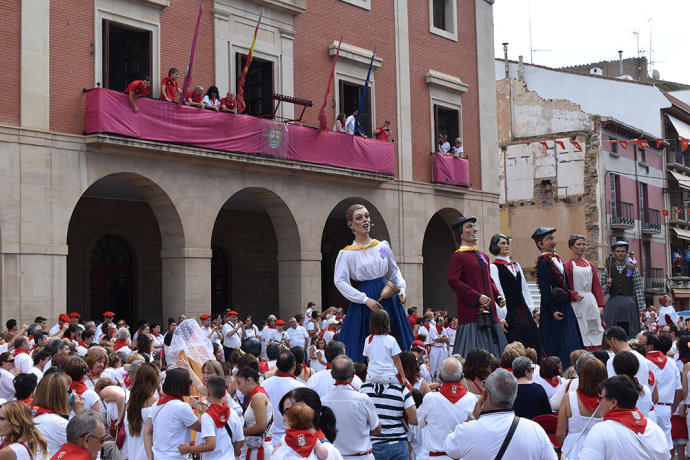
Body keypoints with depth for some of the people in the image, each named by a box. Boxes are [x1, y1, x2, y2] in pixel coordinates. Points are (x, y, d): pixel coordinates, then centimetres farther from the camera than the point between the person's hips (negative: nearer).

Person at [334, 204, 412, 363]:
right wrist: (365, 299, -15)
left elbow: (394, 271, 18)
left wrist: (401, 288, -1)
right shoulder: (347, 253, -3)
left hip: (387, 298, 4)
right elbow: (340, 282, -10)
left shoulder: (383, 246, 8)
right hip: (364, 305, -3)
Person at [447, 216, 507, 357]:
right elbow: (453, 280, -16)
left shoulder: (483, 257, 19)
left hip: (489, 312, 8)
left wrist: (498, 296, 9)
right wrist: (477, 297, -20)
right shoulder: (458, 256, -5)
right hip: (471, 313, -8)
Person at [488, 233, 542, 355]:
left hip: (524, 312, 7)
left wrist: (530, 310, 11)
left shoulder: (516, 265, 17)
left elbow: (524, 289, 18)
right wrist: (501, 318, -17)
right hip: (509, 315, -7)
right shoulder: (494, 267, -6)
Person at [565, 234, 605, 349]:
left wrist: (600, 304, 9)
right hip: (577, 304, -5)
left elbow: (597, 286, 16)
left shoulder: (590, 265, 16)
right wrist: (574, 295, -20)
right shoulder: (568, 265, -1)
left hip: (591, 302, 5)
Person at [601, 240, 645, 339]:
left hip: (630, 304, 0)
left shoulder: (633, 270, 8)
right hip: (613, 305, 0)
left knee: (631, 333, -2)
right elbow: (602, 291, 11)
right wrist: (607, 285, -10)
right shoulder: (607, 270, 10)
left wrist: (641, 308, -3)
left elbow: (639, 289, 3)